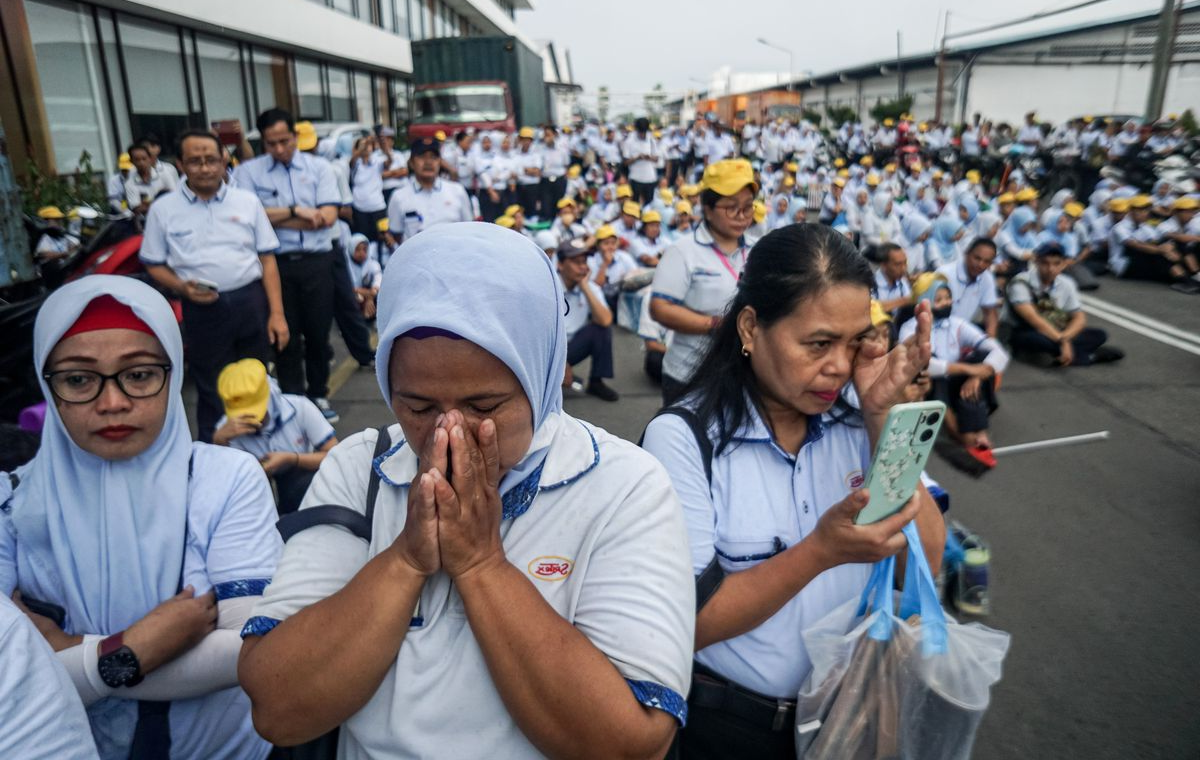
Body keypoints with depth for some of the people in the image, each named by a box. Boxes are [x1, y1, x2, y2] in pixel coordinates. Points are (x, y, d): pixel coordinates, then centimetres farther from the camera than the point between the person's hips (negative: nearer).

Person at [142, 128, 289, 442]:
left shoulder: (247, 201, 5)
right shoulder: (163, 209, 2)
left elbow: (267, 258, 3)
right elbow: (154, 265, 7)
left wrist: (277, 313, -3)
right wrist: (182, 287, -15)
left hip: (252, 302, 2)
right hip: (204, 309, -1)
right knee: (212, 391, 7)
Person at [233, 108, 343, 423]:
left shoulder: (318, 166, 4)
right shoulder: (248, 171, 3)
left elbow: (328, 217, -7)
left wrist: (274, 217, -8)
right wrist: (296, 212, -10)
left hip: (317, 261, 1)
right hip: (275, 264, 0)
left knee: (318, 332, 10)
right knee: (285, 335, 7)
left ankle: (318, 394, 26)